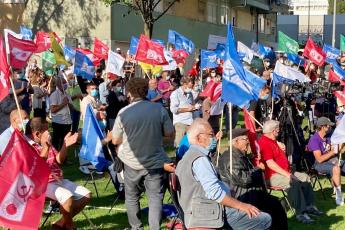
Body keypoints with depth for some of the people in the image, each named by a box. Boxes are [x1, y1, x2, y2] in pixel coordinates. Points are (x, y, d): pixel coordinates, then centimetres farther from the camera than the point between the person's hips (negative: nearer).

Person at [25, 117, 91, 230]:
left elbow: (59, 160, 17)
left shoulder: (46, 144, 16)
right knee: (68, 197, -33)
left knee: (86, 194, 0)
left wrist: (65, 145, 2)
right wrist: (45, 147, -33)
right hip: (43, 184, -9)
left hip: (59, 180, 9)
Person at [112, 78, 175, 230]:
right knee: (155, 197, 6)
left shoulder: (124, 113, -11)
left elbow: (115, 141, -4)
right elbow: (169, 133, -1)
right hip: (155, 162, 0)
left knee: (132, 197, 18)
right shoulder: (159, 109, -9)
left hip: (132, 163, 0)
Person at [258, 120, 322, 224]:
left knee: (305, 177, 8)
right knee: (294, 183, -32)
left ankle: (309, 206, 5)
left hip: (284, 172, 12)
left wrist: (288, 171, 15)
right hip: (271, 177, -12)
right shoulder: (264, 142, -17)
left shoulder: (273, 141, 19)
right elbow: (270, 163, -25)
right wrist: (286, 174, -25)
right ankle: (300, 213, -30)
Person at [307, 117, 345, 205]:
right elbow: (319, 159, -22)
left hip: (330, 160, 9)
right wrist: (333, 152, -16)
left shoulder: (327, 137, 8)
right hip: (319, 164, -9)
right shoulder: (314, 140, -17)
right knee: (336, 169, -32)